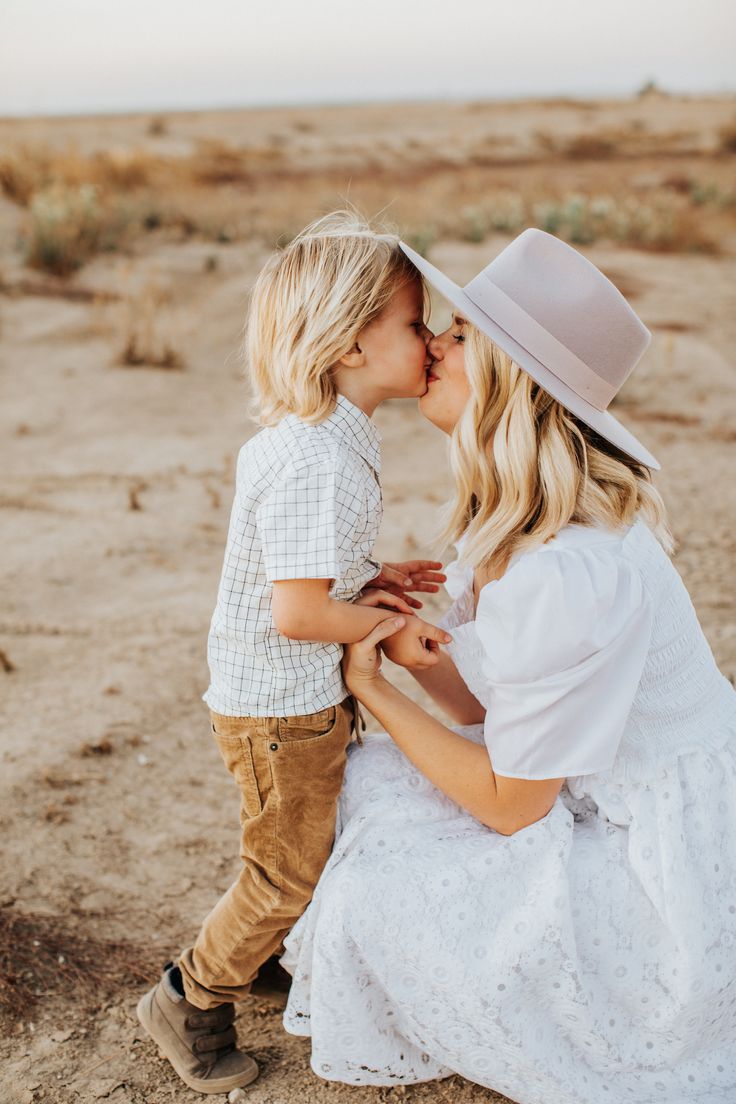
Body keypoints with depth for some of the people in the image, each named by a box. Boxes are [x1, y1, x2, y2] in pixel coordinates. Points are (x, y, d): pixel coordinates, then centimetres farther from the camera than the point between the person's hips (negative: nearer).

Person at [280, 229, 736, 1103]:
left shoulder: (570, 576, -33)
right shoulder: (515, 522, -3)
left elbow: (508, 803, -22)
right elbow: (488, 710, 3)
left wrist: (371, 688, -14)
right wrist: (401, 635, -13)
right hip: (619, 802, 9)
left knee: (385, 883, -6)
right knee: (378, 780, 8)